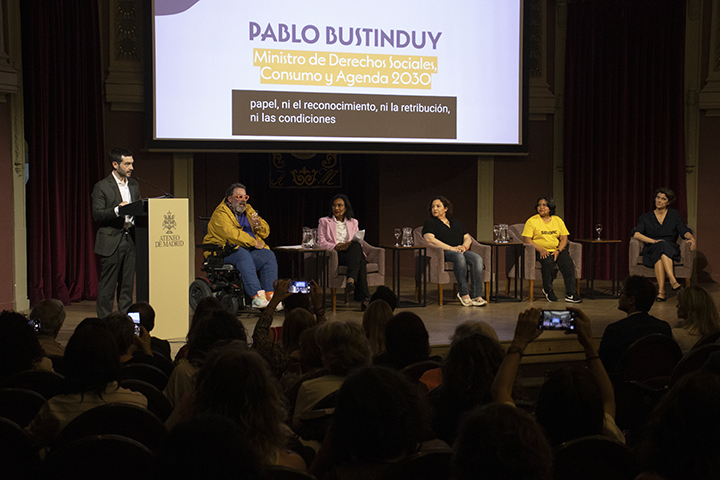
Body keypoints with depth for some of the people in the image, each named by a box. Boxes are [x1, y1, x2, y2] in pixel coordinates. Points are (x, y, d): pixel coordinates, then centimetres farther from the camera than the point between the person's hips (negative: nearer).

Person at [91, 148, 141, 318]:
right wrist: (117, 210, -24)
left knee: (127, 284, 8)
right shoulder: (102, 187, -4)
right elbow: (97, 214, -10)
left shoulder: (134, 186, 15)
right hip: (111, 242, -6)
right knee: (107, 286, -2)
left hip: (130, 240, 6)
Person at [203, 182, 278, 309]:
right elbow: (231, 233, -21)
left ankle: (270, 296, -27)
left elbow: (265, 232, 18)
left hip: (250, 250, 7)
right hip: (226, 250, -7)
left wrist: (259, 225, -6)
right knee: (243, 255, -37)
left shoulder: (248, 210, 18)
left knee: (269, 255, -18)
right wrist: (254, 242, -17)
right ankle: (257, 296, -45)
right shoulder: (220, 213, -4)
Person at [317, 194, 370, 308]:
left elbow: (359, 241, 16)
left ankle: (351, 280, -60)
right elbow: (321, 241, 4)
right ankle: (363, 297, -51)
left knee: (356, 246, -41)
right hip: (334, 255, -3)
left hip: (352, 252, 3)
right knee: (360, 261, -39)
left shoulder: (353, 222, 26)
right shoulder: (324, 221, 18)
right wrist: (336, 246, -17)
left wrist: (351, 244, -11)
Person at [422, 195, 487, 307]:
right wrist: (451, 248, -18)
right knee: (459, 257, -39)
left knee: (477, 259, -27)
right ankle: (464, 294, -38)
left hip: (461, 251, 5)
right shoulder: (430, 223, 9)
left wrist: (464, 246, -6)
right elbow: (430, 240, -10)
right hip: (443, 253, -5)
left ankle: (476, 296, -34)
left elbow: (468, 238, 21)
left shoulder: (456, 222, 26)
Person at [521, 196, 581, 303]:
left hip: (558, 250, 3)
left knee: (568, 263, -26)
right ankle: (548, 290, -13)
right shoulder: (532, 221, 1)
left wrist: (558, 251, -12)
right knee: (548, 262, -34)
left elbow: (564, 238, 7)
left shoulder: (558, 220, 12)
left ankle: (571, 294, -25)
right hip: (540, 251, -3)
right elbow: (526, 239, -6)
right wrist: (540, 250, -19)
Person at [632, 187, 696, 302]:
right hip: (651, 251, 0)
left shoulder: (674, 214, 15)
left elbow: (684, 230, 1)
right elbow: (635, 233, -3)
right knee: (659, 246, -37)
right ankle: (673, 280, -51)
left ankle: (661, 290, -51)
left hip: (671, 249, 0)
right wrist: (653, 241, -19)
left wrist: (691, 238, -24)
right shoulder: (646, 217, 14)